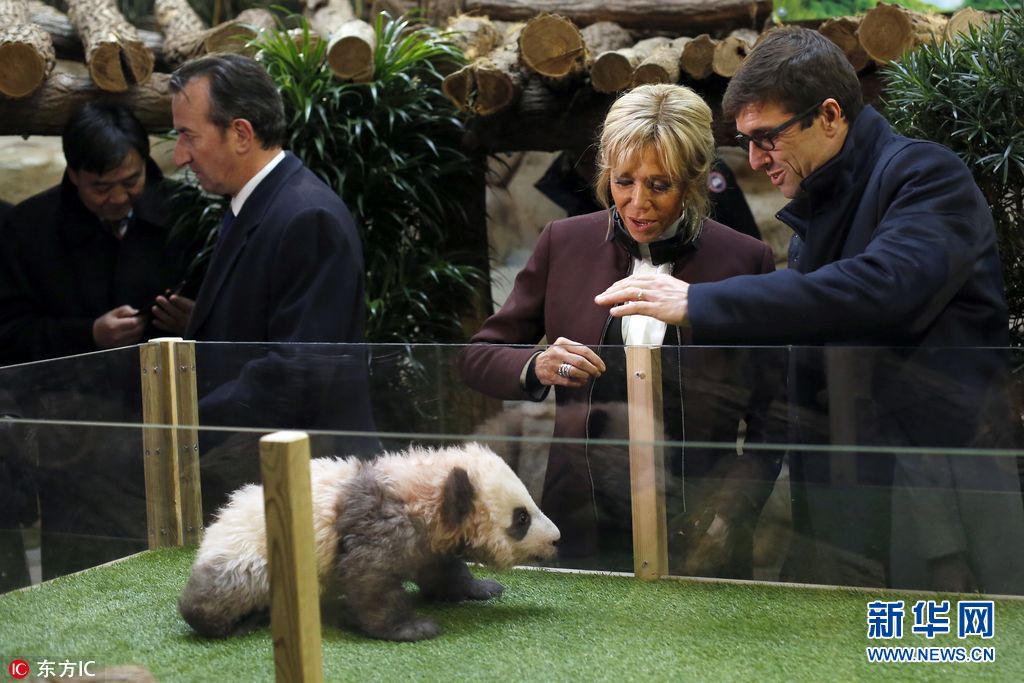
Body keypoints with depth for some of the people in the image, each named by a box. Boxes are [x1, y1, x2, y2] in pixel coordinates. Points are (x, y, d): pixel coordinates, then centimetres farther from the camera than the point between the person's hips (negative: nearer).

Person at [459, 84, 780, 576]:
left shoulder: (744, 261, -3)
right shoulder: (564, 242, 2)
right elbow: (476, 357, 7)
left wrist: (726, 514, -12)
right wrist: (535, 367, -14)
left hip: (691, 535, -1)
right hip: (580, 530, 2)